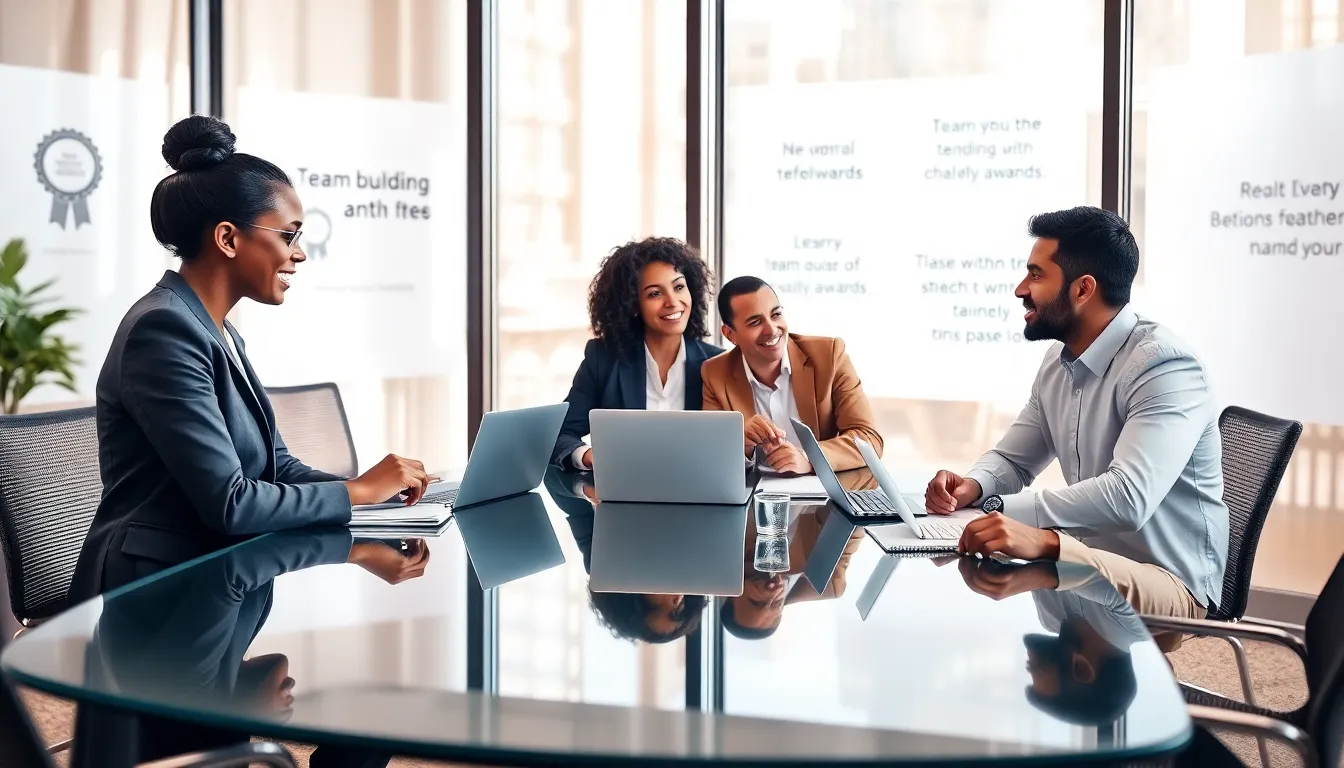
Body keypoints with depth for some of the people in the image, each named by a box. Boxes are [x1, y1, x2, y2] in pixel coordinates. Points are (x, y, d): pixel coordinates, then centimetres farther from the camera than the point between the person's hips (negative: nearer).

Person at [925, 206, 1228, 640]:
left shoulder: (1162, 364, -20)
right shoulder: (1058, 363, 8)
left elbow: (1128, 496, -35)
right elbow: (1013, 460, 18)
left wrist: (1005, 509, -46)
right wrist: (974, 486, -7)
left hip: (1169, 582, -9)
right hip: (1091, 559, 9)